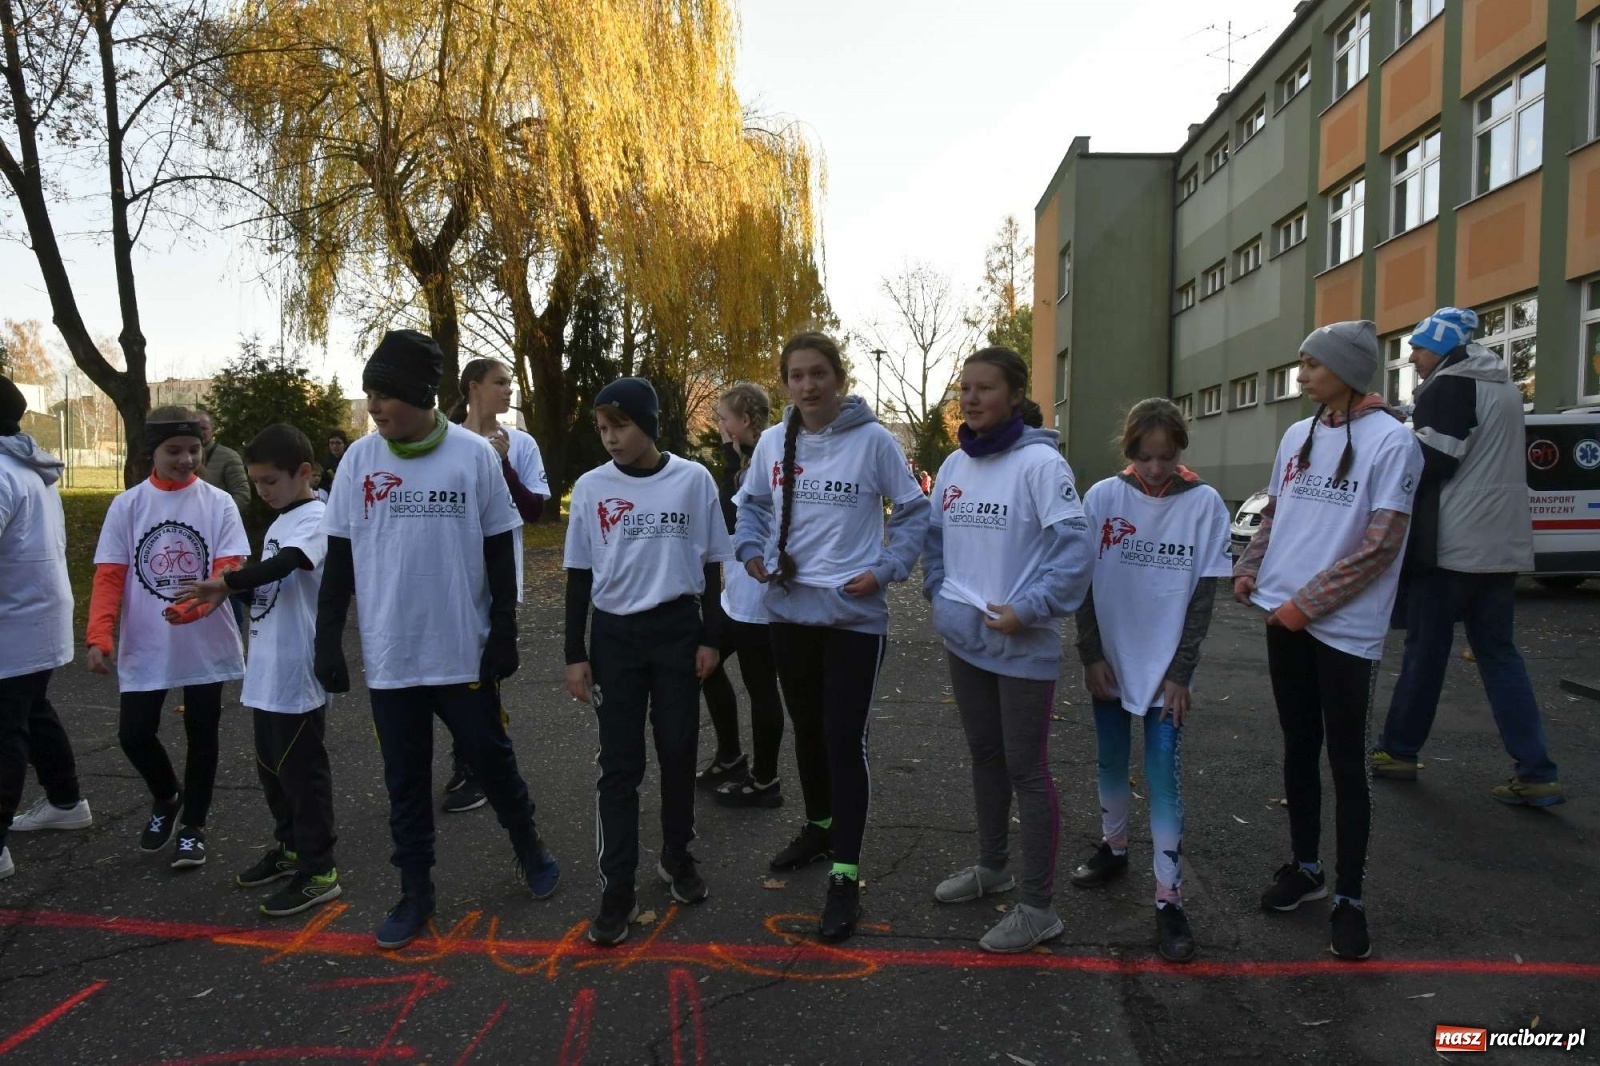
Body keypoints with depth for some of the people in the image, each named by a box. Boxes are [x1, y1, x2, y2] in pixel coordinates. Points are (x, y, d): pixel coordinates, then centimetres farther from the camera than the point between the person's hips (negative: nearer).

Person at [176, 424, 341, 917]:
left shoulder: (315, 520, -14)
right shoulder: (280, 522, 15)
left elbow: (281, 566, -31)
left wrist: (226, 583, -38)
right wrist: (229, 591, 6)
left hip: (298, 674, -10)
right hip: (267, 671, 10)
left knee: (302, 773, -1)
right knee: (271, 768, 20)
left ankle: (318, 871, 10)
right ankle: (290, 848, 35)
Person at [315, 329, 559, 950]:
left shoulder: (474, 455, -6)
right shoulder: (359, 460, 0)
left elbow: (499, 552, -1)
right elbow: (339, 559, 5)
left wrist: (504, 633, -4)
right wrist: (328, 641, 1)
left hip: (464, 651, -2)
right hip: (389, 657, 2)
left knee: (491, 758, 11)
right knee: (405, 780, 11)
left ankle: (528, 847, 36)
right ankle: (416, 892, 27)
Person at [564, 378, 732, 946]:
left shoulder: (693, 479, -4)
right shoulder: (591, 487, -1)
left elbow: (710, 564, 3)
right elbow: (579, 575, 4)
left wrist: (710, 637, 0)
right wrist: (575, 654, 1)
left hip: (678, 631, 0)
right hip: (615, 636, 1)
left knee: (678, 752, 10)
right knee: (618, 763, 2)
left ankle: (677, 856, 32)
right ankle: (617, 890, 11)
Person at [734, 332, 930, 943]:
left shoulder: (873, 440, -9)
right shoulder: (773, 442, 3)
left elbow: (914, 511, 0)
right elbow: (752, 504, 18)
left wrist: (885, 569, -11)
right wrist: (751, 551, 2)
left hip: (854, 615, -5)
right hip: (789, 610, 5)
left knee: (844, 740, -4)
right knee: (806, 729, 19)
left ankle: (845, 875, 5)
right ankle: (819, 828, 40)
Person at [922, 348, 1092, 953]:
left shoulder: (1040, 461, -14)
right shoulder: (954, 466, 7)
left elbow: (1074, 546, -18)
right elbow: (933, 535, 19)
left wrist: (1028, 611, -21)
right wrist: (939, 594, 7)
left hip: (1022, 645, -7)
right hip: (963, 638, 7)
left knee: (1026, 769, 2)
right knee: (984, 756, 20)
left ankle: (1038, 907, 15)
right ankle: (991, 866, 39)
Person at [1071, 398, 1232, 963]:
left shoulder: (1204, 503, -7)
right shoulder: (1103, 497, -5)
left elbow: (1204, 593, -5)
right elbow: (1084, 581, -1)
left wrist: (1180, 672, -8)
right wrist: (1091, 656, -5)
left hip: (1166, 666, -2)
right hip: (1110, 660, 2)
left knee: (1165, 776, -3)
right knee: (1111, 762, 16)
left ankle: (1169, 899, 4)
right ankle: (1113, 847, 38)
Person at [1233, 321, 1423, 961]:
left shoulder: (1390, 441, -10)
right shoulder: (1297, 435, 9)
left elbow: (1379, 547, -14)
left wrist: (1306, 604, -15)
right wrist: (1247, 570, 1)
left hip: (1345, 628, -6)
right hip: (1284, 620, 6)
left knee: (1345, 762, 3)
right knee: (1298, 748, 15)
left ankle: (1349, 897, 16)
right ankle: (1304, 867, 31)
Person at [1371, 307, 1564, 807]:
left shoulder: (1448, 386, -10)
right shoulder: (1503, 389, 18)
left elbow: (1430, 463, -16)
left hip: (1451, 542, -8)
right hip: (1499, 544, 8)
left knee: (1425, 649, 3)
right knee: (1499, 653, 9)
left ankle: (1398, 750, 15)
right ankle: (1535, 773, 5)